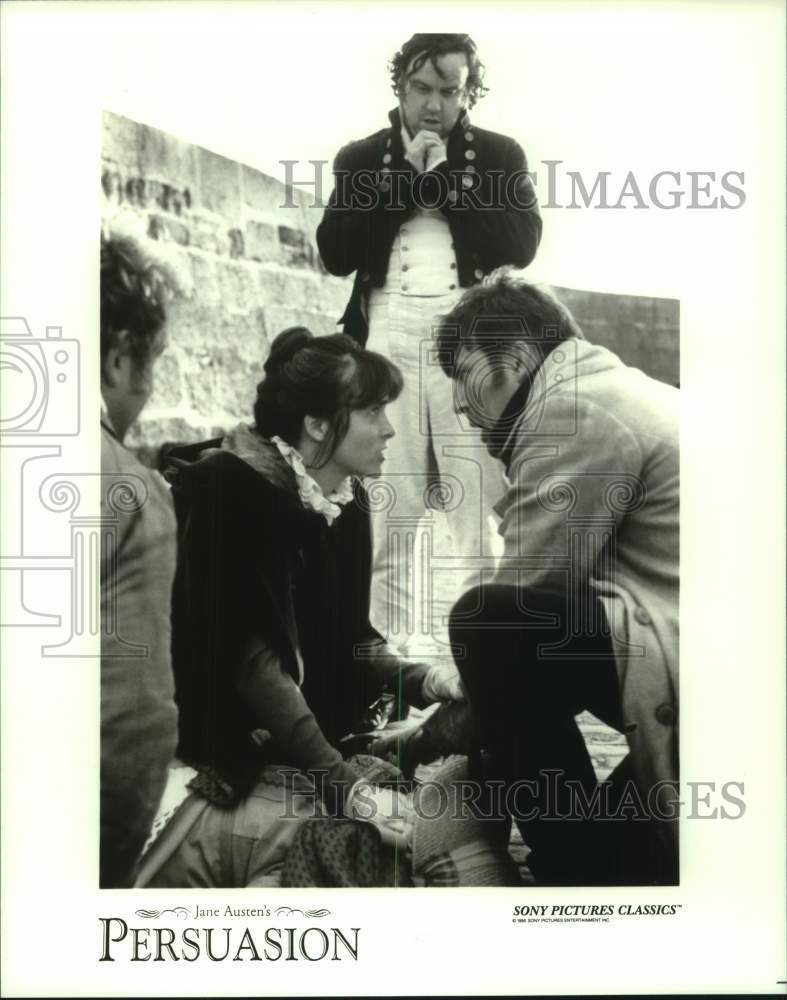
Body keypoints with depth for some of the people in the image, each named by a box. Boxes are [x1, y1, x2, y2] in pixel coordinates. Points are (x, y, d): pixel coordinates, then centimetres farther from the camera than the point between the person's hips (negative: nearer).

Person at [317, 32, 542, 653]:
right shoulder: (362, 158, 14)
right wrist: (405, 178, -2)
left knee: (478, 510, -5)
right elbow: (334, 252, 2)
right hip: (387, 339, 1)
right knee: (386, 510, -2)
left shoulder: (500, 154, 12)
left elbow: (522, 245, -1)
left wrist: (446, 177, -3)